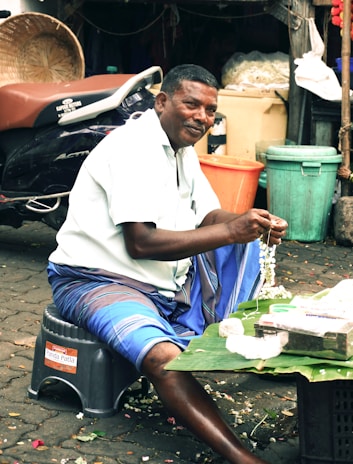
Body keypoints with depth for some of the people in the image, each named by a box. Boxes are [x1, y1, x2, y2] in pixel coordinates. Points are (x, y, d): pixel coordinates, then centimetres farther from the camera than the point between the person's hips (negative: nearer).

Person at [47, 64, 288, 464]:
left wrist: (255, 223, -12)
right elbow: (140, 243, -26)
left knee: (246, 244, 4)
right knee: (164, 358, -36)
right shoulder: (134, 147, -18)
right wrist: (230, 231, -28)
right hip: (98, 280, -10)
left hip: (169, 280, 10)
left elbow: (208, 217, 10)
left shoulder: (182, 149, 12)